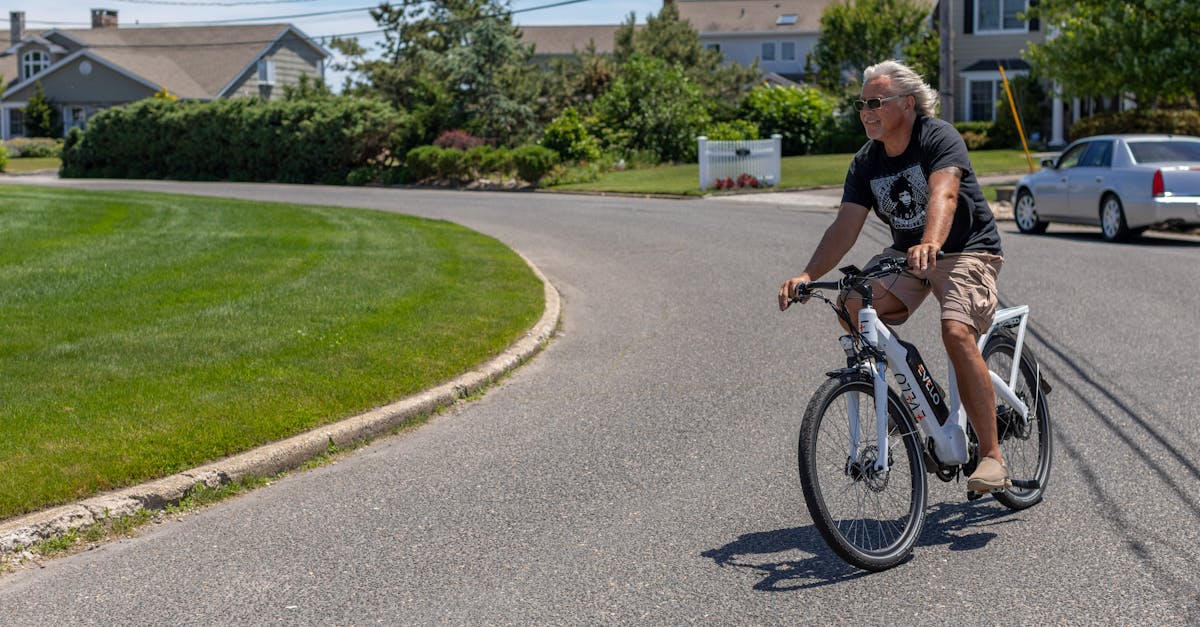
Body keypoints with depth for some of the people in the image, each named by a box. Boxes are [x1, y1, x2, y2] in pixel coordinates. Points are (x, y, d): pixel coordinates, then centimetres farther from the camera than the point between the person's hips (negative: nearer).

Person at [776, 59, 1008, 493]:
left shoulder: (939, 138, -17)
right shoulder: (866, 162, 0)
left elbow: (943, 194, -36)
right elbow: (846, 226, -8)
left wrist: (930, 244, -56)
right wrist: (807, 275, -25)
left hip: (967, 250, -6)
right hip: (906, 253, 6)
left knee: (957, 332, -30)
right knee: (853, 305, -21)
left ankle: (992, 456, -22)